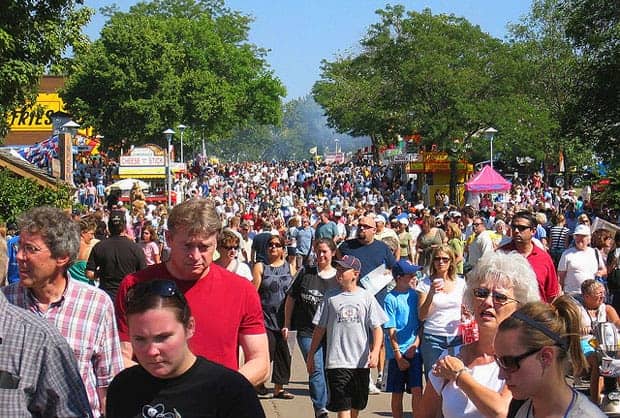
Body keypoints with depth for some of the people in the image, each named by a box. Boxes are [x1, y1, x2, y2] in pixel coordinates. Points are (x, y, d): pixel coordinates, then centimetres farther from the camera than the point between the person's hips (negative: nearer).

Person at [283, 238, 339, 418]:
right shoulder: (305, 273, 3)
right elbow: (291, 298, 10)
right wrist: (287, 324, 8)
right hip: (307, 331, -1)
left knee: (328, 369, 8)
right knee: (316, 369, -12)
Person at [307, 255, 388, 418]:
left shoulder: (366, 297, 3)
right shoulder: (330, 297, 4)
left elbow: (377, 328, 1)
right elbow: (319, 328, 8)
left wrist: (375, 351, -14)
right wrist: (311, 355, 8)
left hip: (361, 362, 2)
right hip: (337, 362, -1)